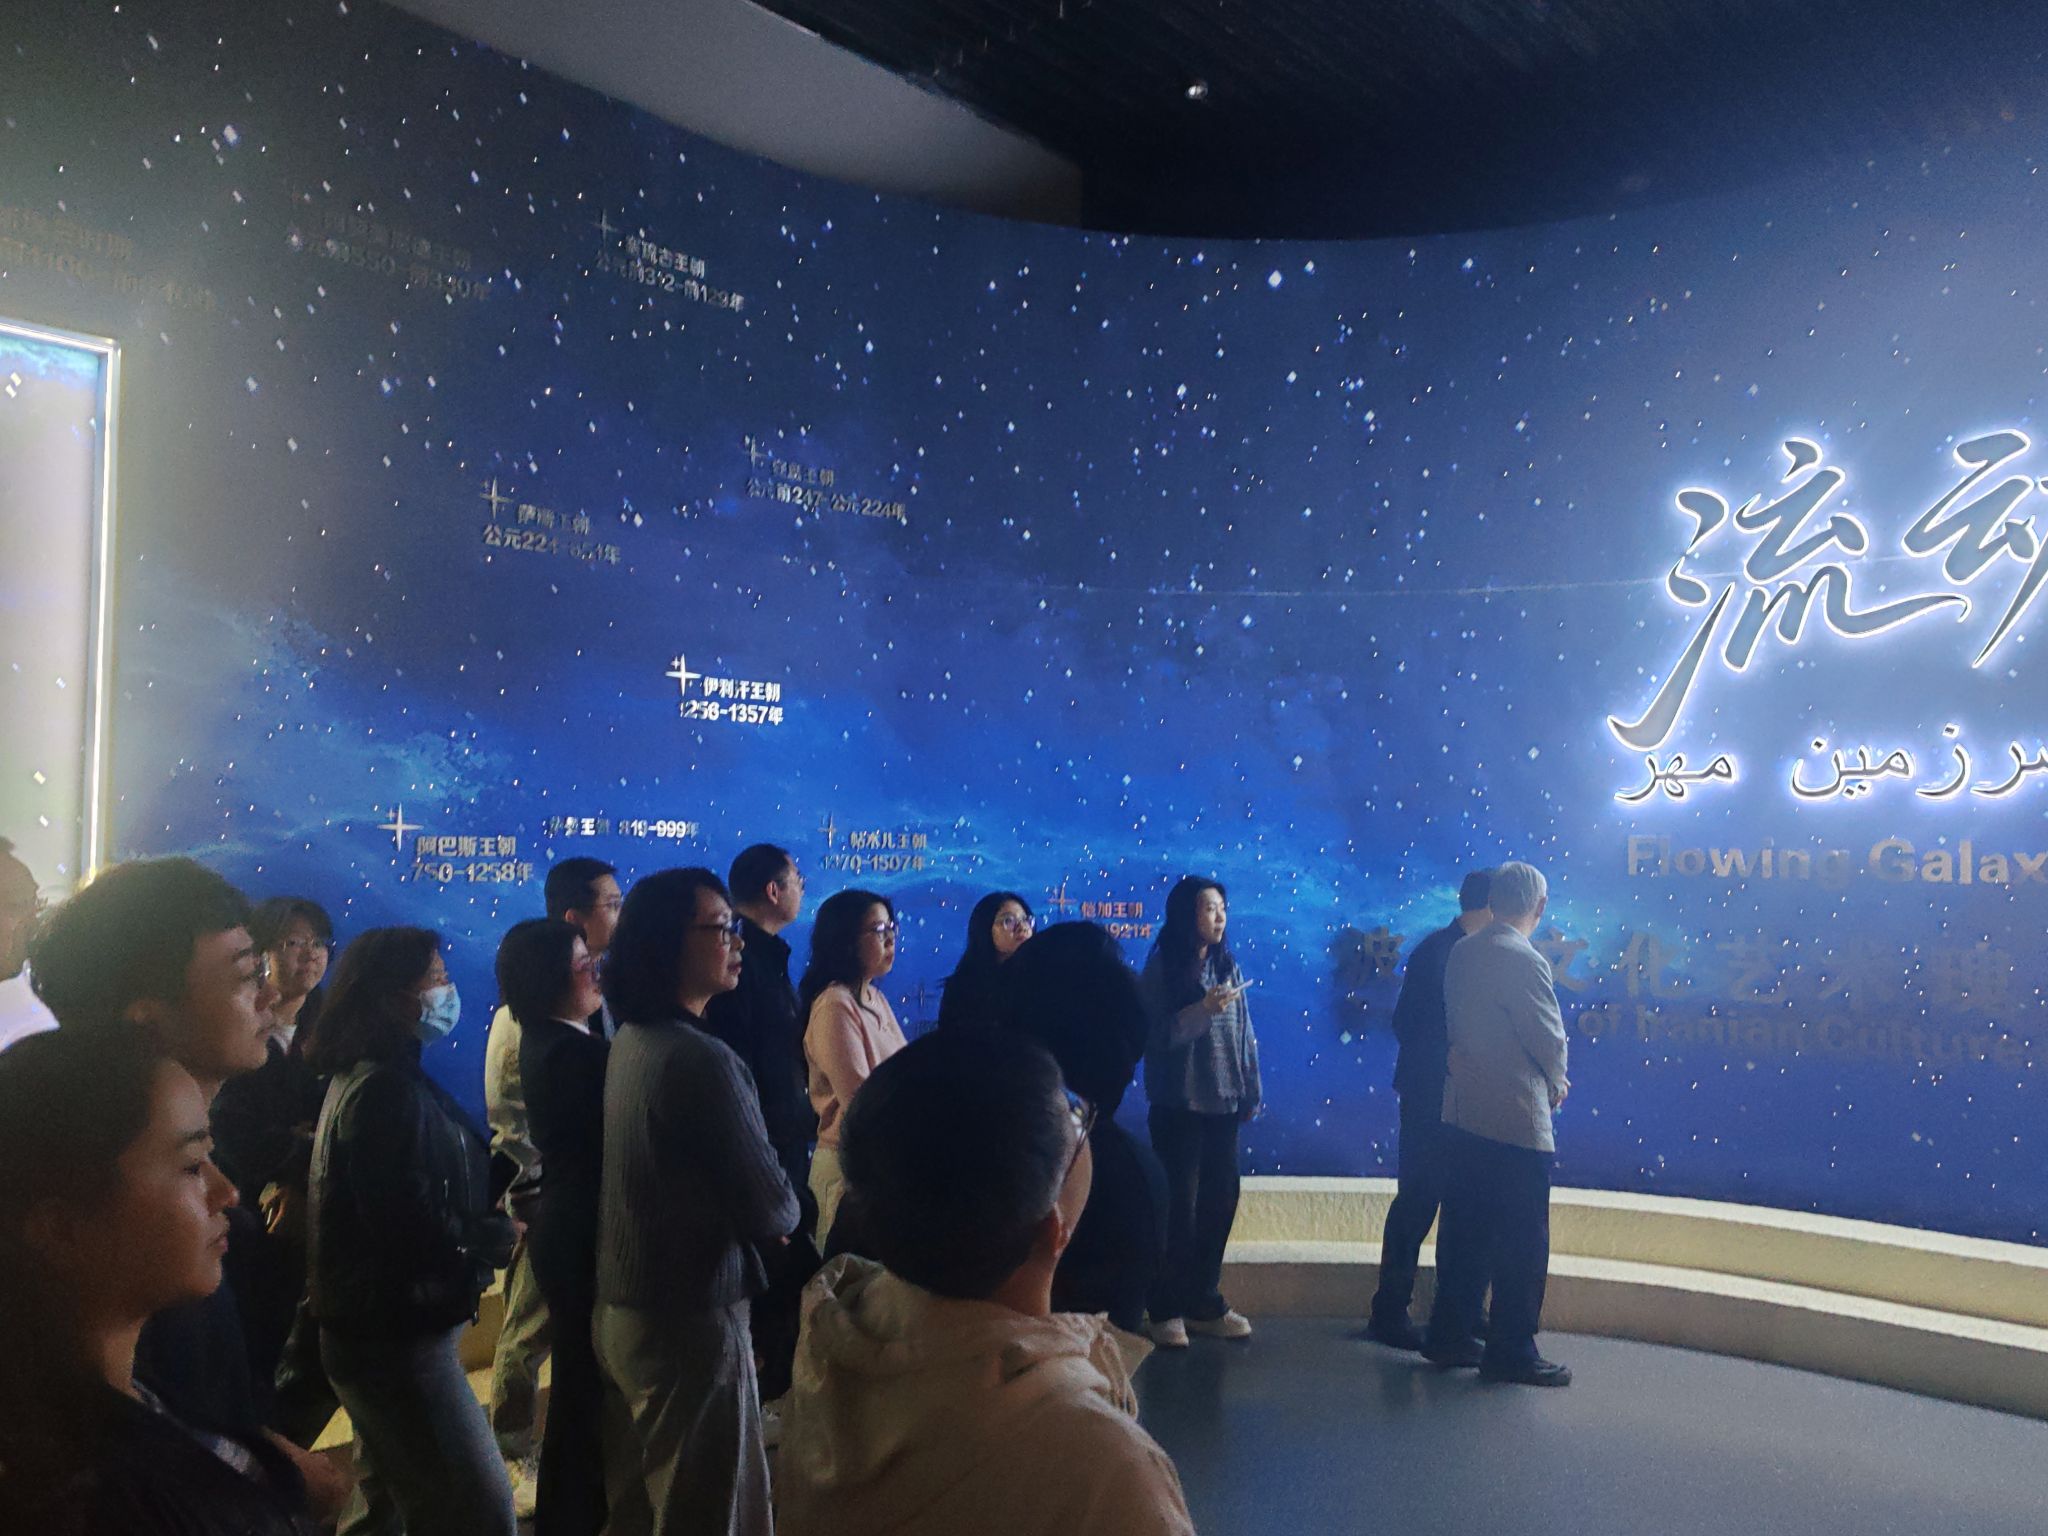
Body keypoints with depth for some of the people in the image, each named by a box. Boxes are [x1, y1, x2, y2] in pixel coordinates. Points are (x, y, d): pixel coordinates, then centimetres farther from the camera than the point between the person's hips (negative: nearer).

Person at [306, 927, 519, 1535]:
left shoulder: (366, 1077, 11)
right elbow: (411, 1228, -26)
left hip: (386, 1329, 11)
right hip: (396, 1339, -11)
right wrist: (497, 1237, -11)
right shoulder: (386, 1091, -21)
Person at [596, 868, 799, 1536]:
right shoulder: (703, 1059, -23)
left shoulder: (629, 1043, 5)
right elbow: (771, 1209, -19)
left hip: (621, 1306, 9)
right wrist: (784, 1206, 2)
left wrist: (749, 1204, 4)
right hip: (690, 1318, -9)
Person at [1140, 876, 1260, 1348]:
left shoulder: (1227, 968, 9)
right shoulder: (1161, 970, -5)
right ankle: (1167, 1310, 9)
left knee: (1220, 1203, 8)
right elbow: (1153, 1035, -12)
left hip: (1222, 1105, 5)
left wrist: (1251, 1094, 7)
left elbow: (1245, 1036, 10)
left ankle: (1204, 1303, 21)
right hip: (1179, 1107, -5)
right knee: (1179, 1206, -1)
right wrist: (1202, 1010, -21)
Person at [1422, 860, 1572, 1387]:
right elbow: (1551, 1041, -13)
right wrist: (1555, 1083, 10)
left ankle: (1450, 1335, 23)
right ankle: (1511, 1352, 9)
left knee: (1465, 1230, 15)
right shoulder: (1525, 961, -17)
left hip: (1464, 1115, 8)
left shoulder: (1461, 952, 5)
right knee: (1522, 1243, 3)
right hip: (1518, 1119, -8)